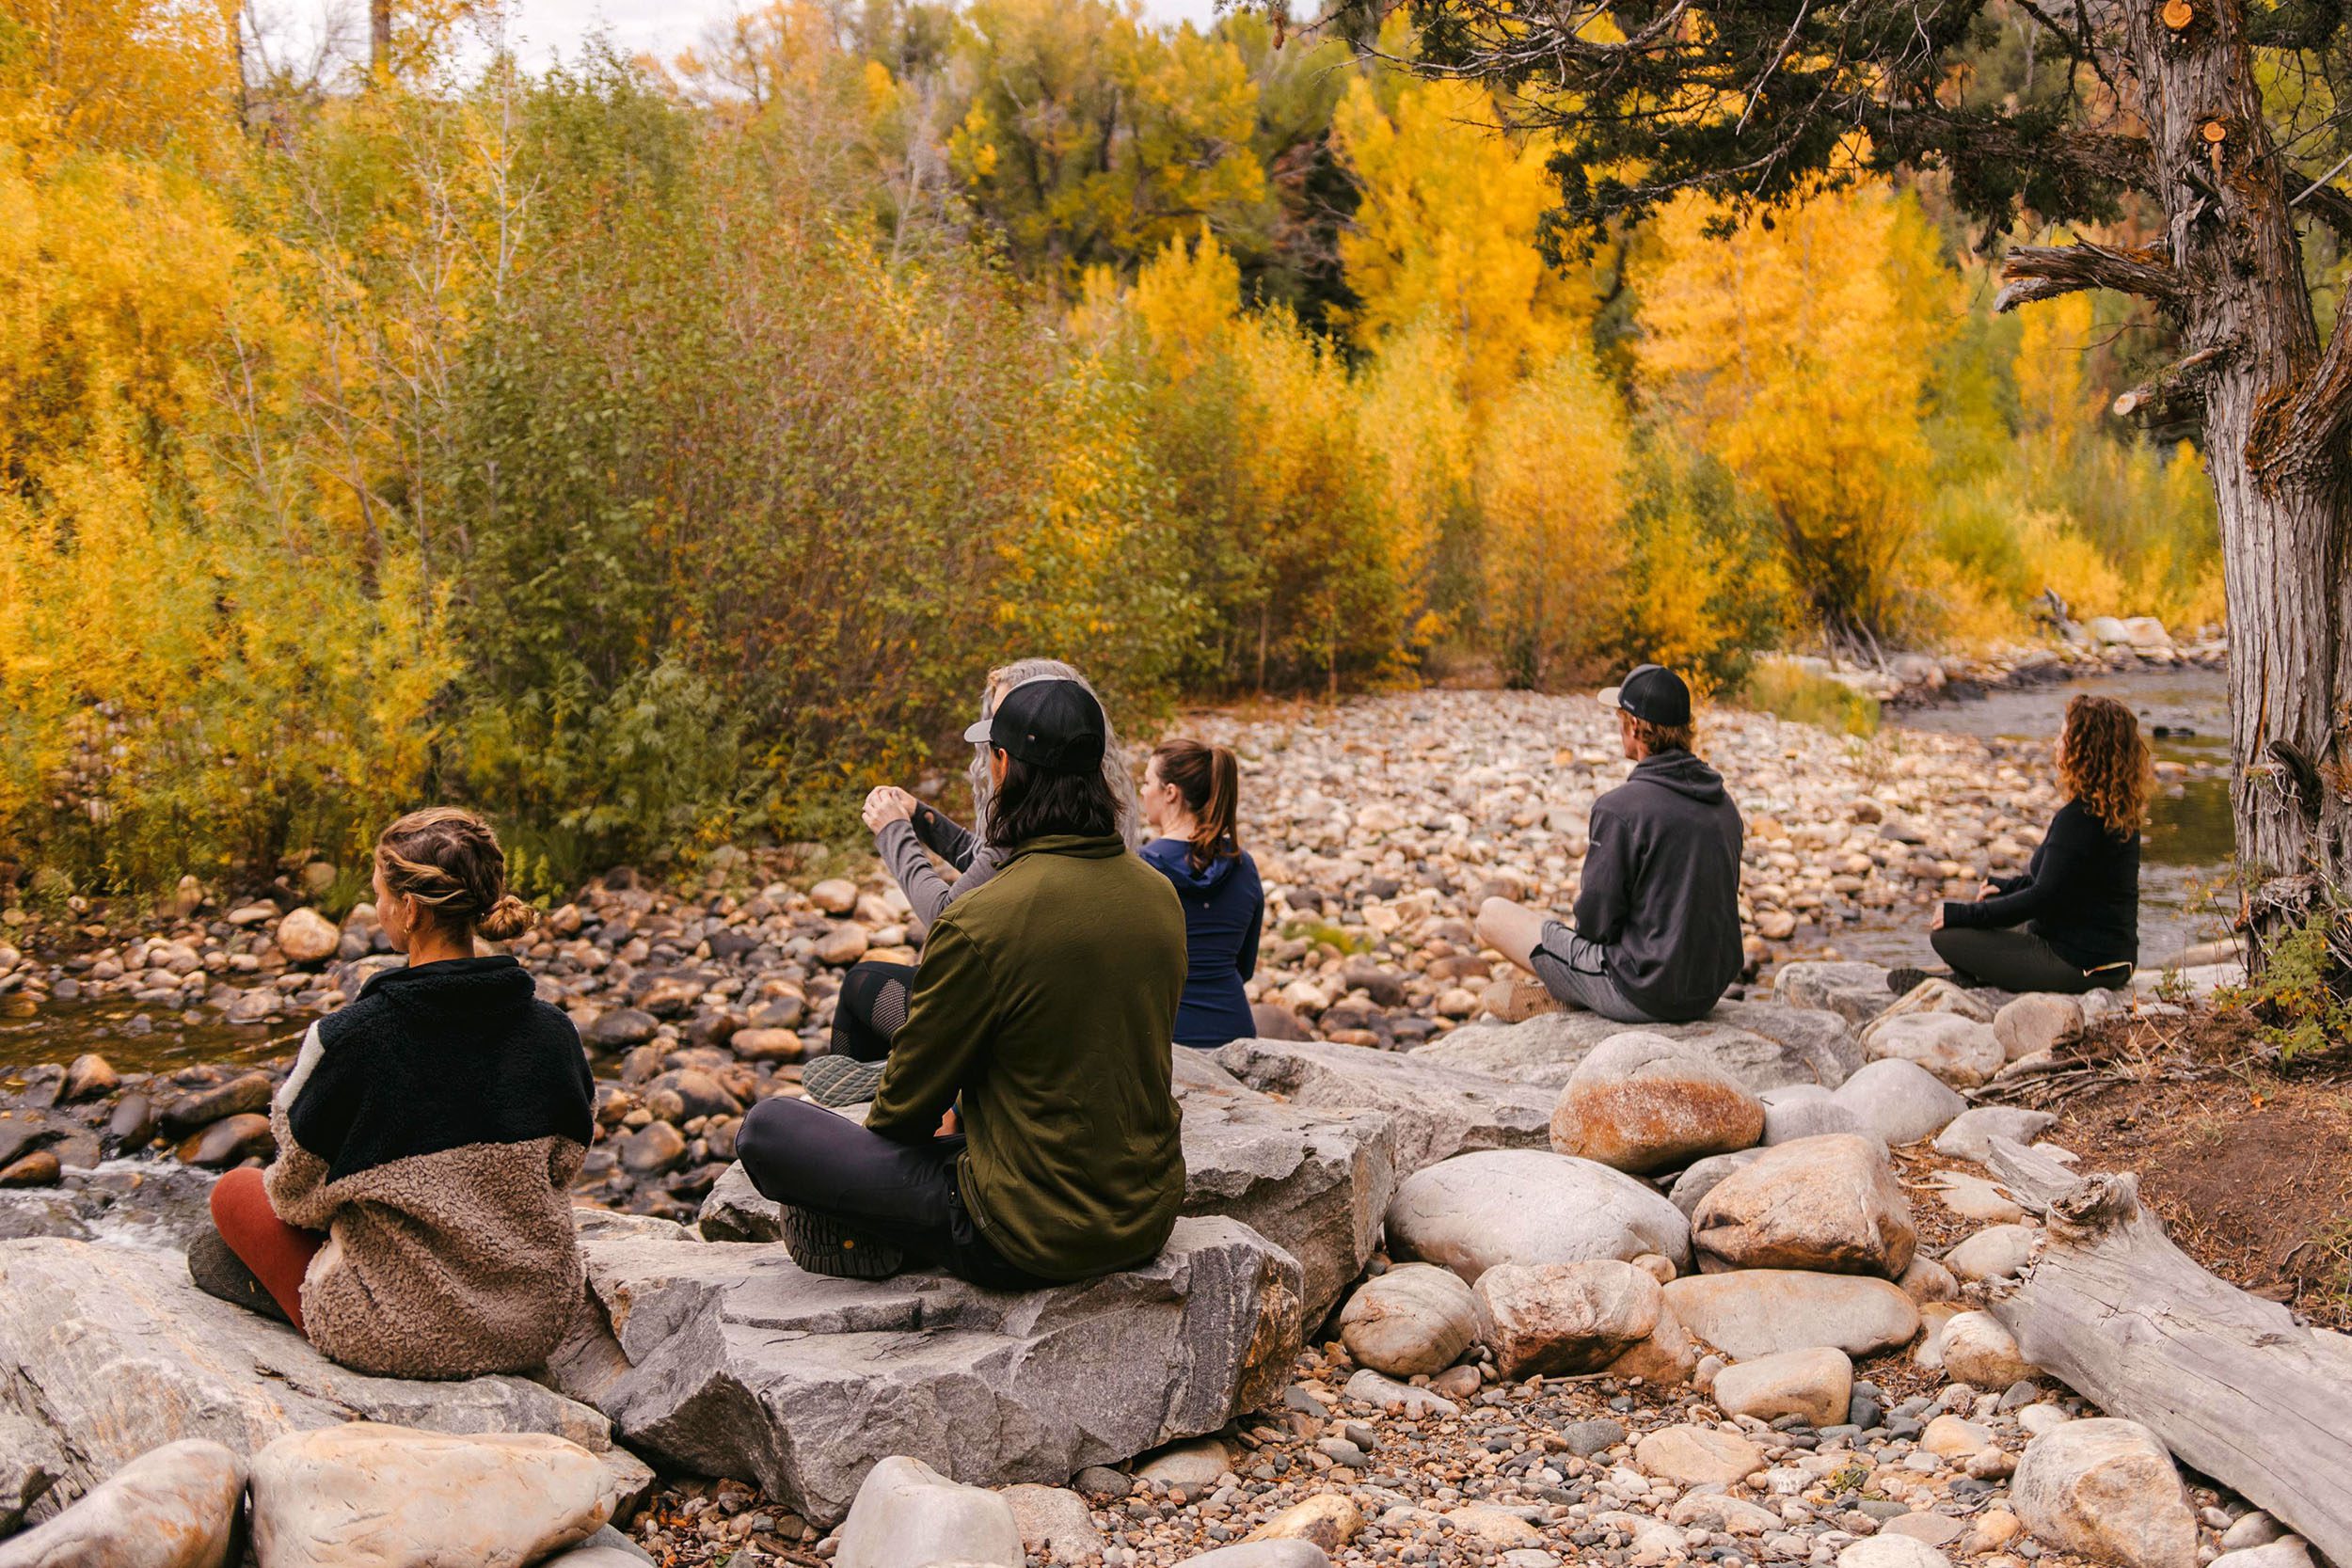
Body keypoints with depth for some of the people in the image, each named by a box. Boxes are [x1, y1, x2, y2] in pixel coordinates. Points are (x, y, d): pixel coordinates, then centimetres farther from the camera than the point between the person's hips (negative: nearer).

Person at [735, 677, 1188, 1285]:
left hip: (1032, 1240, -7)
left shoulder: (981, 922, -22)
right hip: (1147, 1219, 7)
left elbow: (910, 1095, -9)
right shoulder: (1160, 895, -1)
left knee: (767, 1127, 0)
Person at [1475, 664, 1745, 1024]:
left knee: (1493, 914, 5)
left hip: (1642, 995, -8)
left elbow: (1597, 922, -17)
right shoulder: (1724, 805, 5)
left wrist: (1585, 903, 6)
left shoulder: (1620, 808, -19)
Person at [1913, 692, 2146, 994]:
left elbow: (2043, 897, -23)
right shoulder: (2121, 814, 6)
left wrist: (1962, 914, -16)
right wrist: (2007, 886, 23)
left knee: (1946, 934, -11)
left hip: (2079, 964, -10)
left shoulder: (2077, 819, -23)